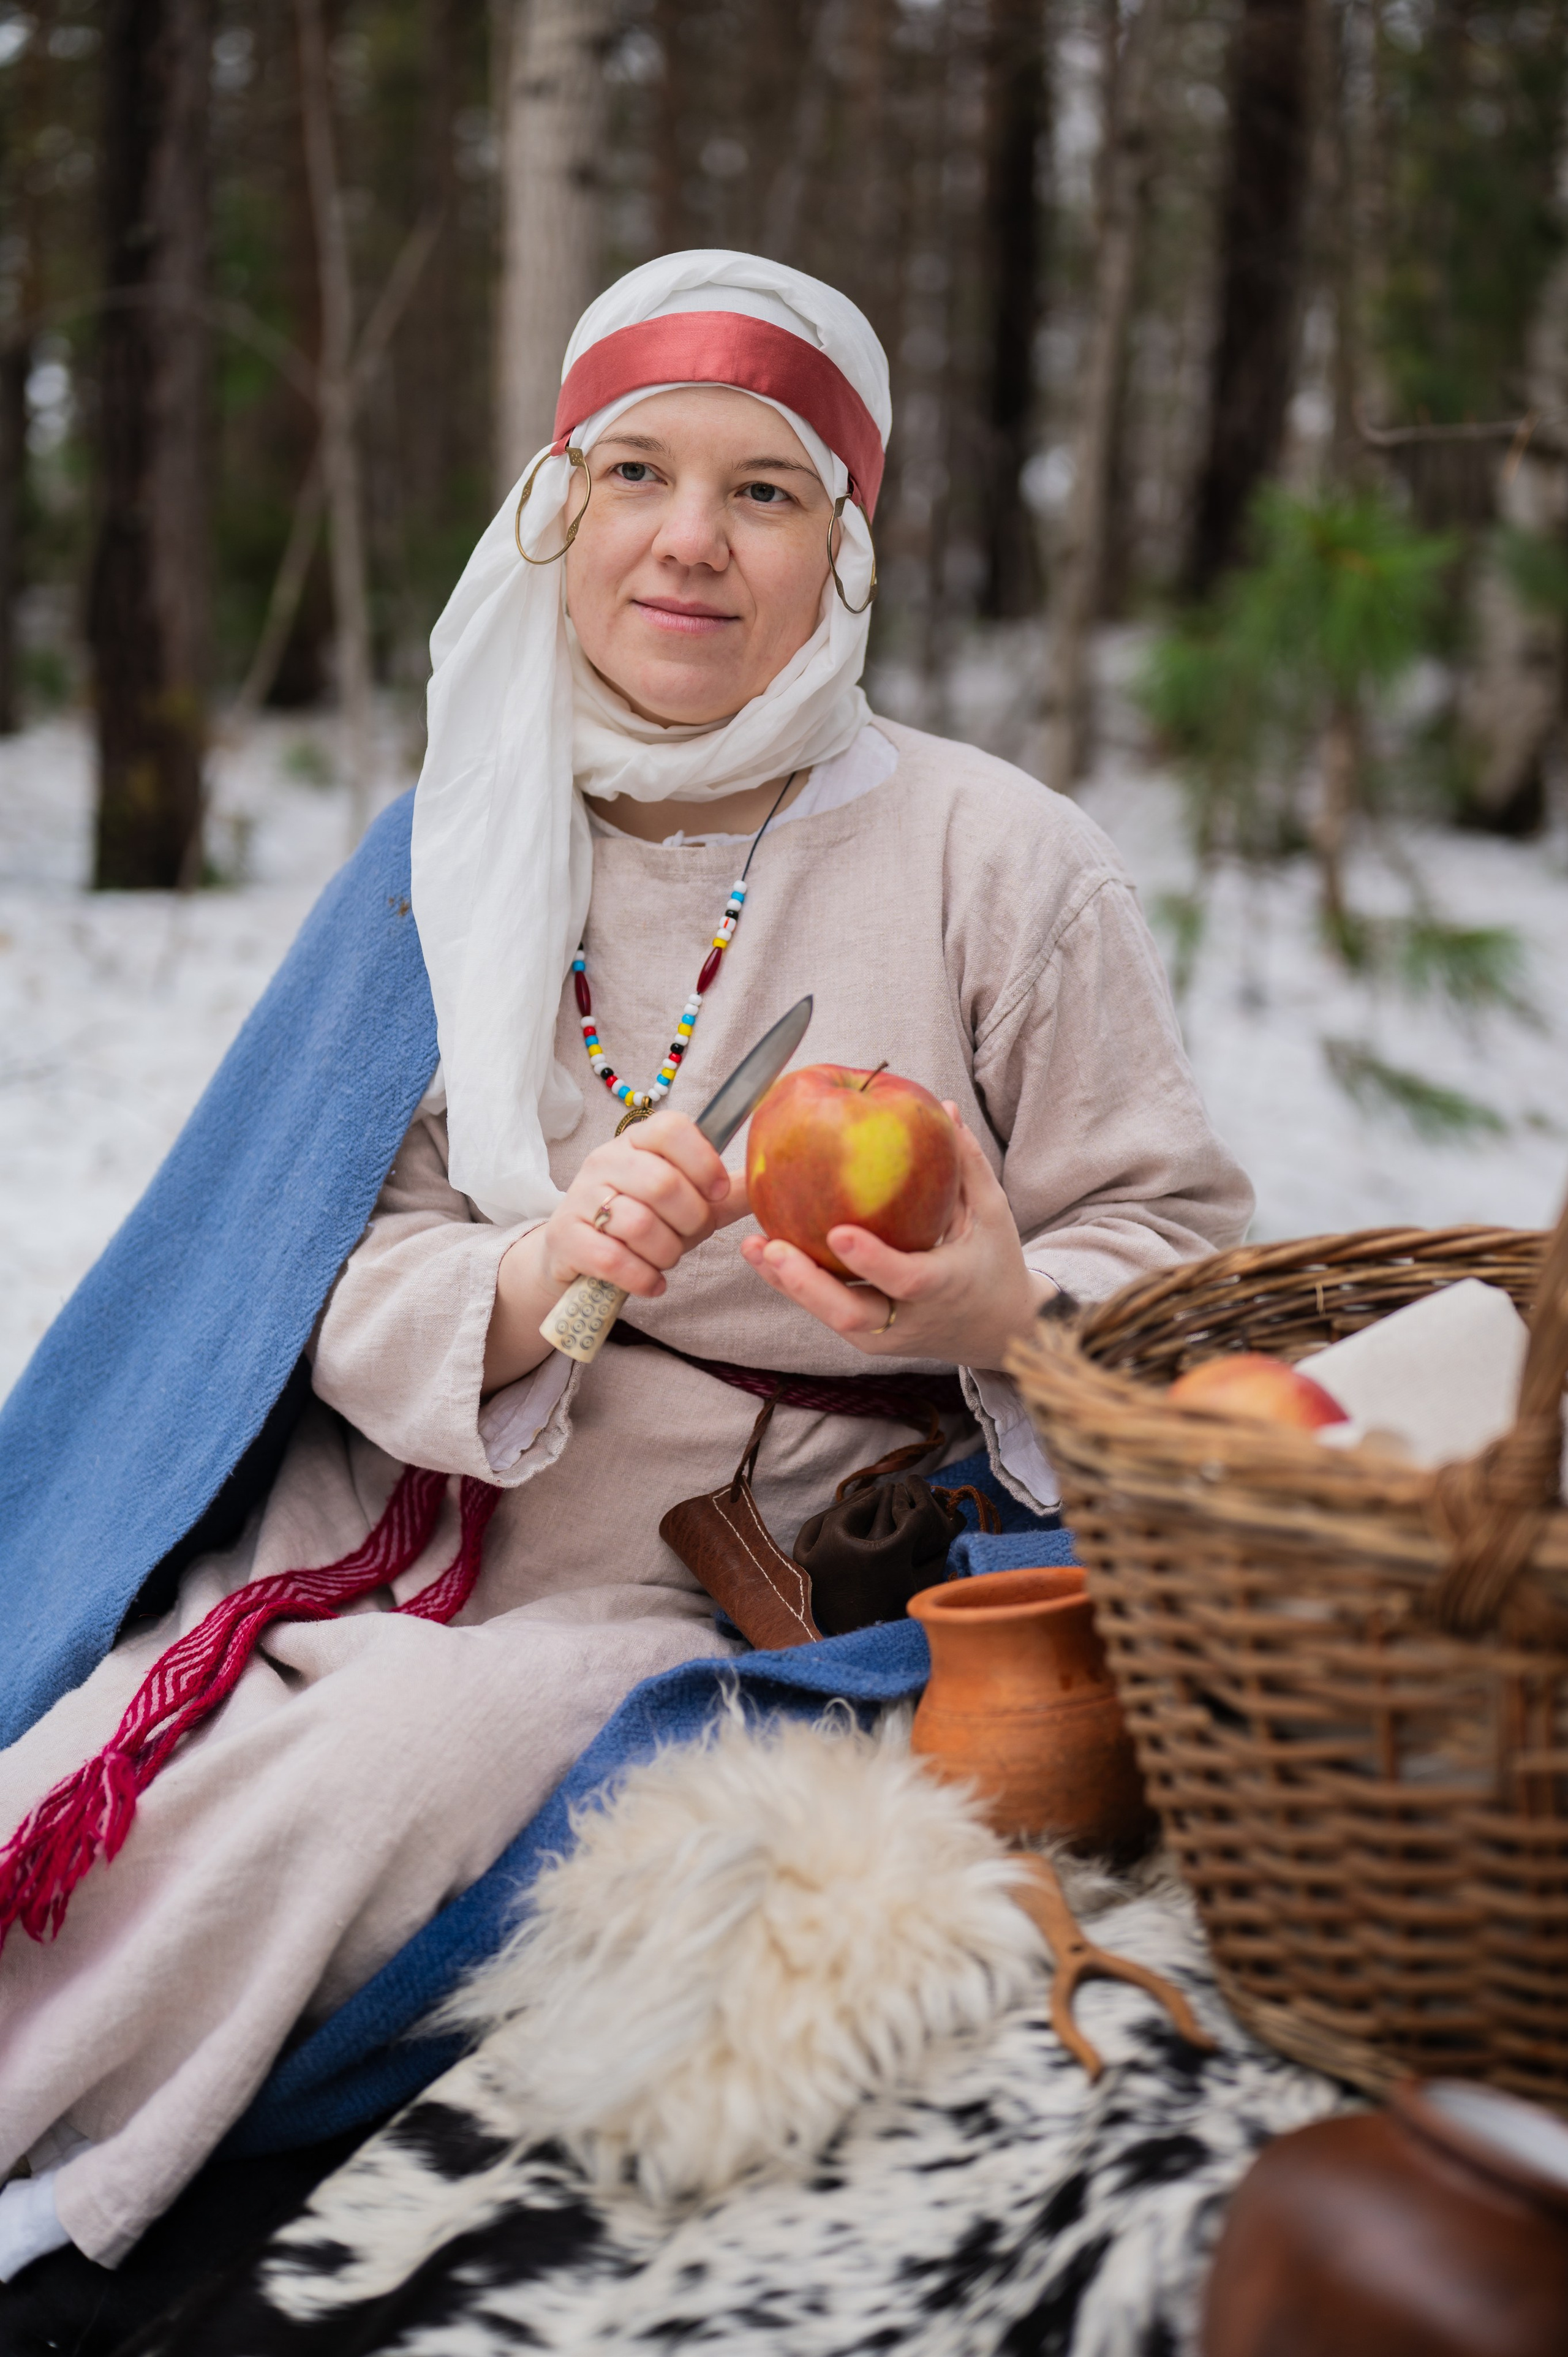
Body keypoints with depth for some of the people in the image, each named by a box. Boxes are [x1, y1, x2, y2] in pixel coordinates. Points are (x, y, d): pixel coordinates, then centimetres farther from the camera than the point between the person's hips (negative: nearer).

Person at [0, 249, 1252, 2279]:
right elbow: (351, 1291, 2)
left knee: (379, 1763, -29)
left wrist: (997, 1310, -23)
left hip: (748, 1594, -3)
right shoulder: (462, 860, 6)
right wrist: (539, 1274, -22)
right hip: (399, 1531, 3)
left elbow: (1176, 1245, 0)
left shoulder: (995, 855, -4)